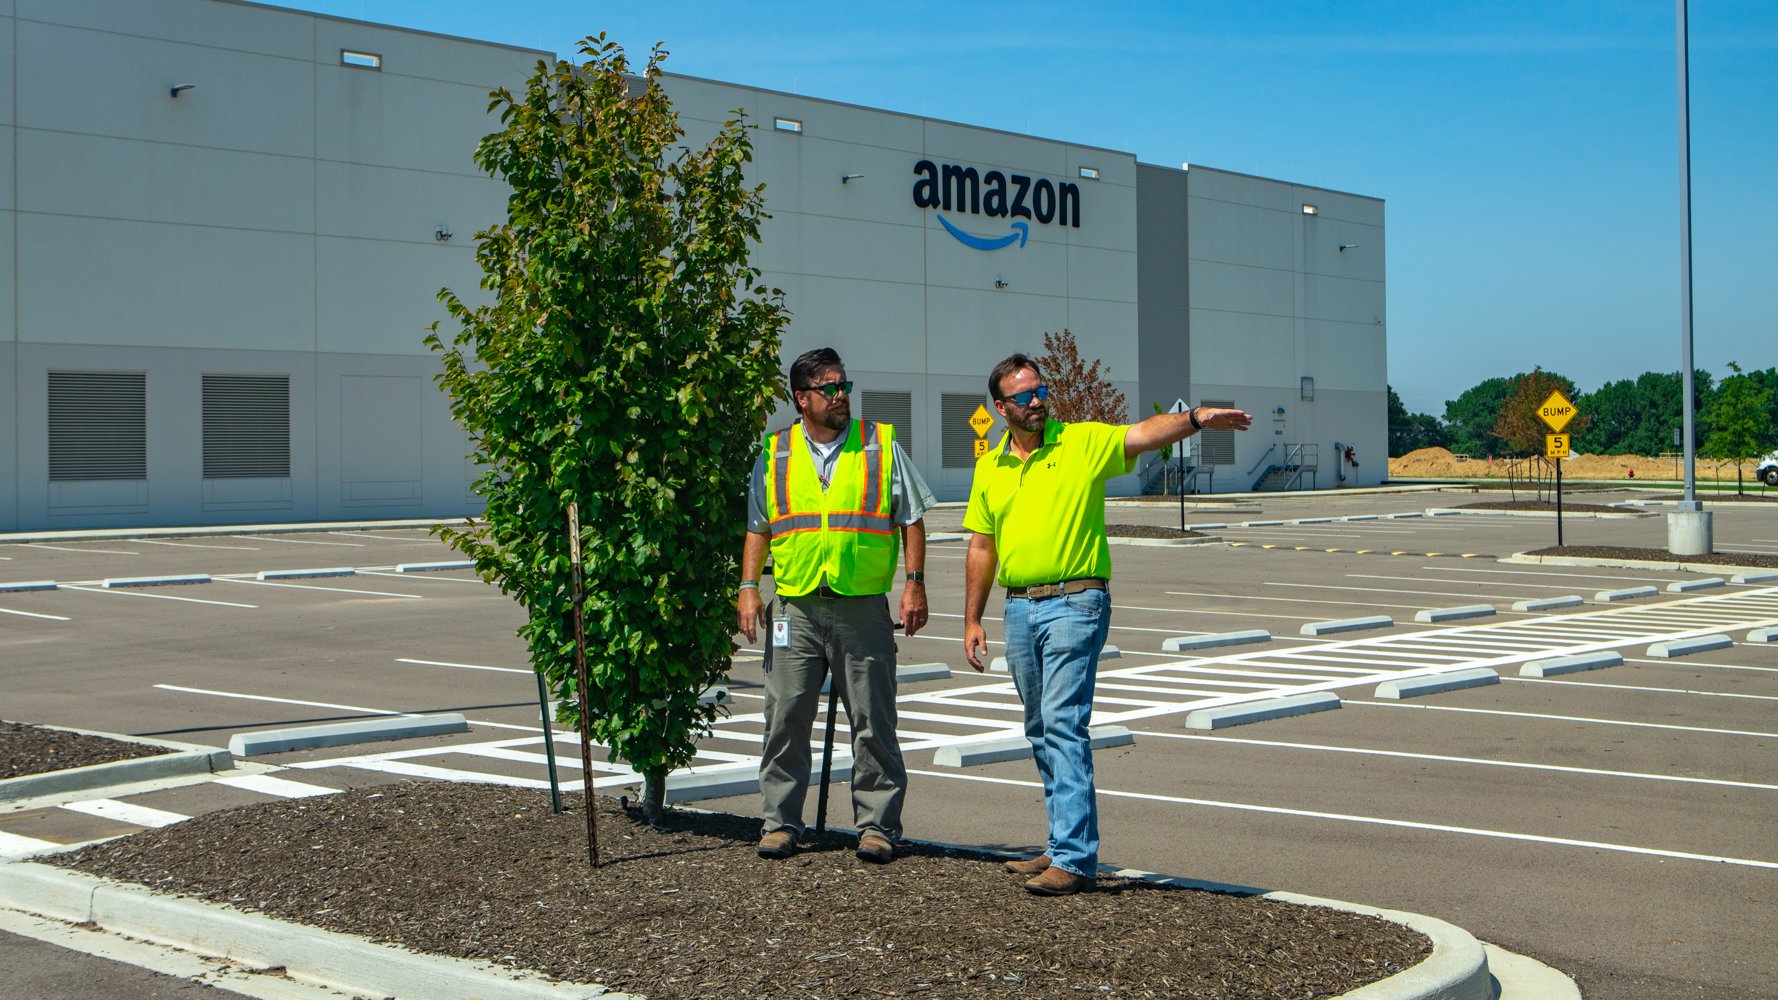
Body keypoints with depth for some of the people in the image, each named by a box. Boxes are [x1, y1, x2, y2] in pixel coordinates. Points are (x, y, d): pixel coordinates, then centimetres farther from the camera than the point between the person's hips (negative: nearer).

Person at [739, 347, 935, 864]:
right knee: (785, 719, 3)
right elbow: (758, 527, 15)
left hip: (864, 607, -1)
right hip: (797, 607, 1)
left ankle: (876, 825, 11)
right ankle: (780, 822, 13)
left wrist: (915, 584, -1)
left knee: (873, 723, 2)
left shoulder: (882, 445, 6)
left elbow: (911, 520, 8)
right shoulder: (774, 454, 10)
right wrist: (749, 588, 5)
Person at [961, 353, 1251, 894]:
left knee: (1063, 723, -14)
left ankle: (1074, 859, -14)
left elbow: (1143, 434, -20)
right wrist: (972, 619, 13)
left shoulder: (1083, 443, -4)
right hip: (1019, 608, 6)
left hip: (1074, 604, -6)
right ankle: (1064, 845, 23)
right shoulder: (990, 467, 10)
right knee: (1042, 732, 12)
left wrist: (1197, 418, -38)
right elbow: (981, 546, 15)